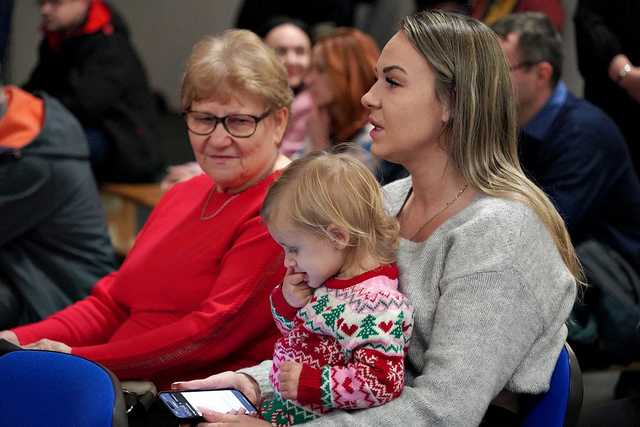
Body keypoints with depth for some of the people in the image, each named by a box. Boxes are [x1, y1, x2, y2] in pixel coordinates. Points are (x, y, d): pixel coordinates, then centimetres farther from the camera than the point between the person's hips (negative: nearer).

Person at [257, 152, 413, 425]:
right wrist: (286, 302, 0)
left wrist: (310, 383, -27)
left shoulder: (376, 304, -24)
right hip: (284, 404, 9)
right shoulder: (325, 277, 5)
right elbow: (292, 329, 23)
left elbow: (380, 383, -30)